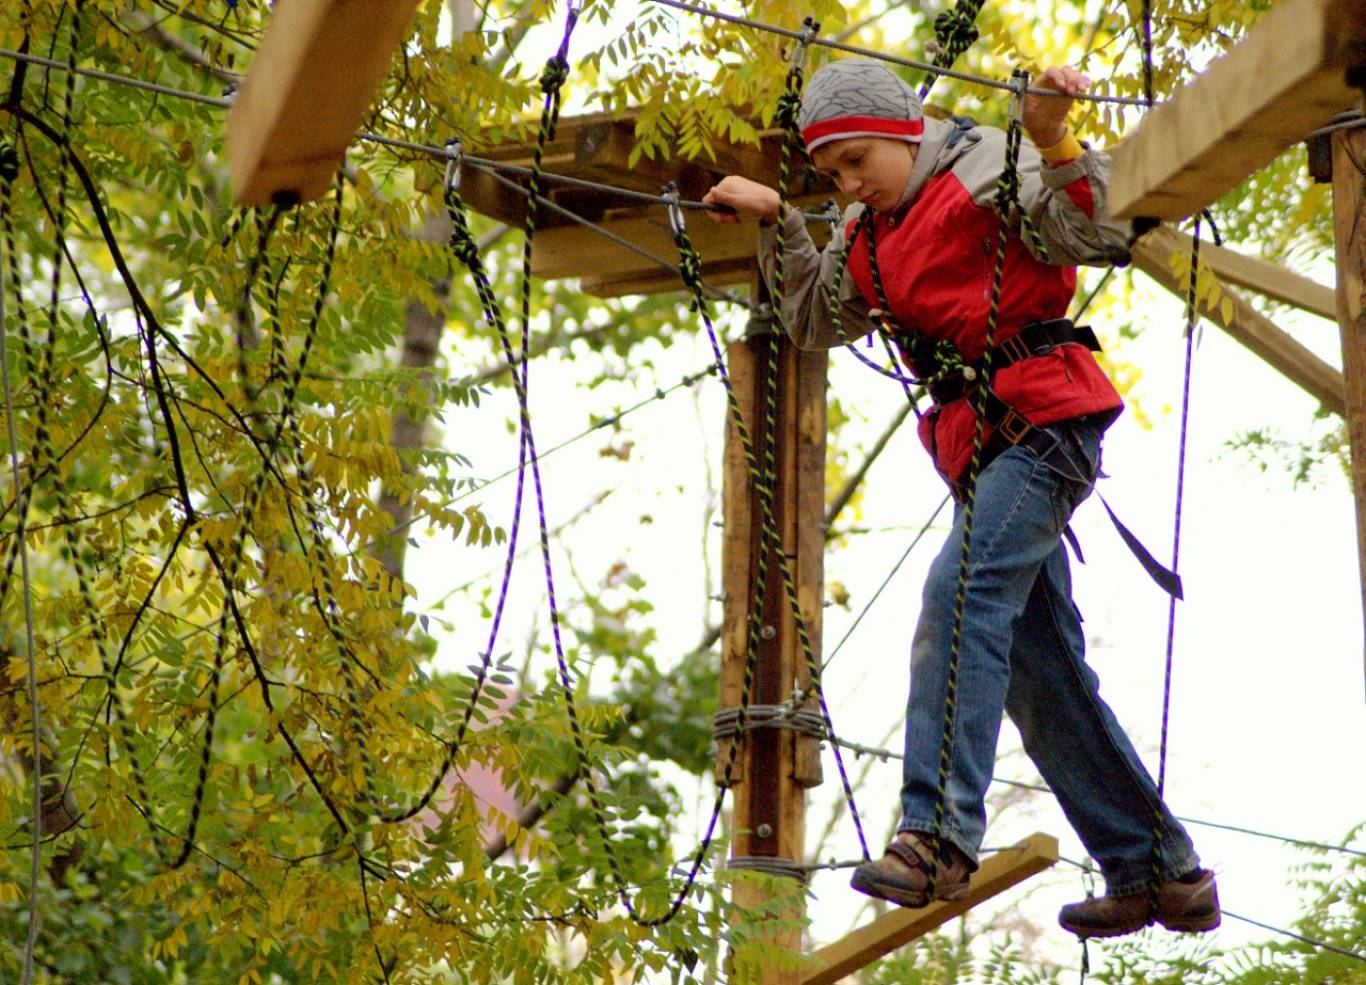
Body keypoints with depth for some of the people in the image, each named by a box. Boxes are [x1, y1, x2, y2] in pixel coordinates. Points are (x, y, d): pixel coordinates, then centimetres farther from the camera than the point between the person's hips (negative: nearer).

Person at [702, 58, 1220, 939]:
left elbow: (1097, 238, -14)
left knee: (962, 589, -27)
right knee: (1041, 667, 6)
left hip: (1046, 420, -9)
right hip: (978, 445, 9)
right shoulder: (869, 235, 20)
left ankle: (939, 833, -36)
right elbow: (816, 321, 29)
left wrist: (1055, 141, -26)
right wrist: (777, 223, 20)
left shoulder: (984, 167, -4)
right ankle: (1159, 872, 11)